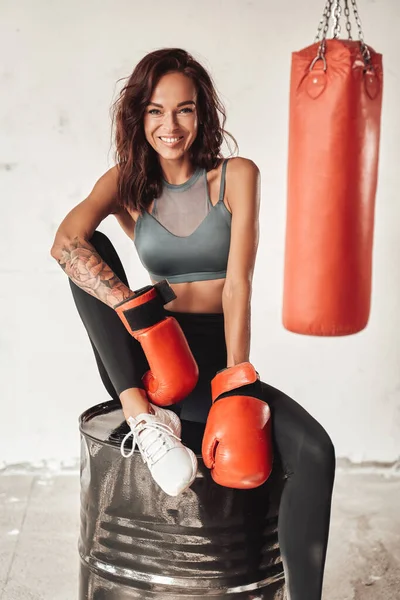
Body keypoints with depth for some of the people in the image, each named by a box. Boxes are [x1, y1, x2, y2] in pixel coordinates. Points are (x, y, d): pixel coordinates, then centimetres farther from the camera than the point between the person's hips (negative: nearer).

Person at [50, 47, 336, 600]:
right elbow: (64, 241, -18)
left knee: (315, 451, -26)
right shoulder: (127, 184, 4)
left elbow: (238, 284, -9)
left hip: (215, 362, -1)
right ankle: (143, 419, -28)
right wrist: (138, 313, -34)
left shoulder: (237, 176, 2)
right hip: (145, 364, 1)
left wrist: (236, 385, -20)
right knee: (91, 249, -21)